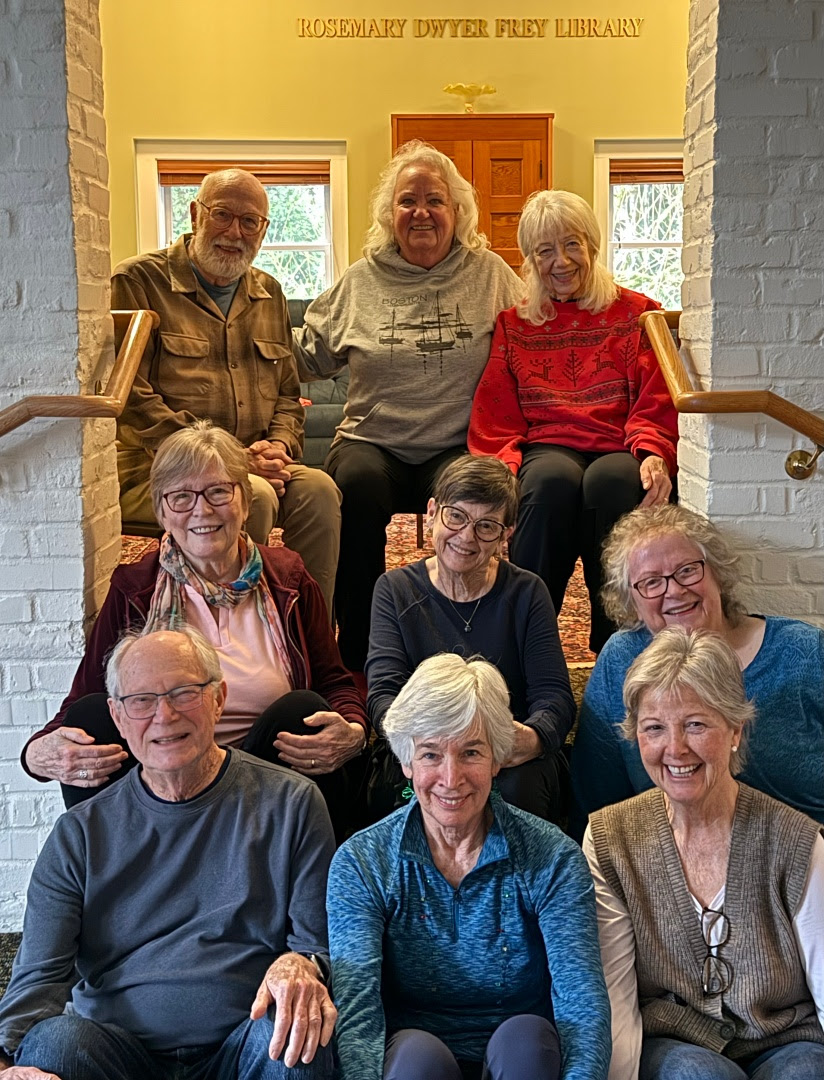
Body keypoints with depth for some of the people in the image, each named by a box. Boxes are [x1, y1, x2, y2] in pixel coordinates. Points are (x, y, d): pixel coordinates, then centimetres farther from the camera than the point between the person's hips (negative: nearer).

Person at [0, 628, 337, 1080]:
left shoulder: (289, 804, 3)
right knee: (56, 1041, -29)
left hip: (239, 1044, 0)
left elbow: (321, 941, 4)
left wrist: (301, 966, -21)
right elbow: (40, 976, 1)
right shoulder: (81, 834, 7)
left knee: (290, 1036, -32)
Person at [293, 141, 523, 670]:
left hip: (457, 448, -1)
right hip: (372, 443, 1)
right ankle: (358, 654, -23)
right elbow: (308, 354, 19)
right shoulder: (361, 281, 14)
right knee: (358, 482, -34)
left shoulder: (489, 274, 12)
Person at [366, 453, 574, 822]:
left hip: (513, 760, 1)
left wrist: (532, 738, -30)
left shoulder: (526, 593, 6)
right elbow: (383, 694, -7)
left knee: (517, 785, -34)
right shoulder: (395, 590, 6)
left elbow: (554, 695, -4)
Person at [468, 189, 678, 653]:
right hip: (546, 450, 0)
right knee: (555, 480, -37)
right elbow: (495, 420, 10)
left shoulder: (635, 313, 17)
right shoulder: (513, 326, 20)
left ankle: (617, 646, -30)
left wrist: (654, 454, -16)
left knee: (612, 479, -37)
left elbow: (655, 406, 6)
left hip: (617, 451, 0)